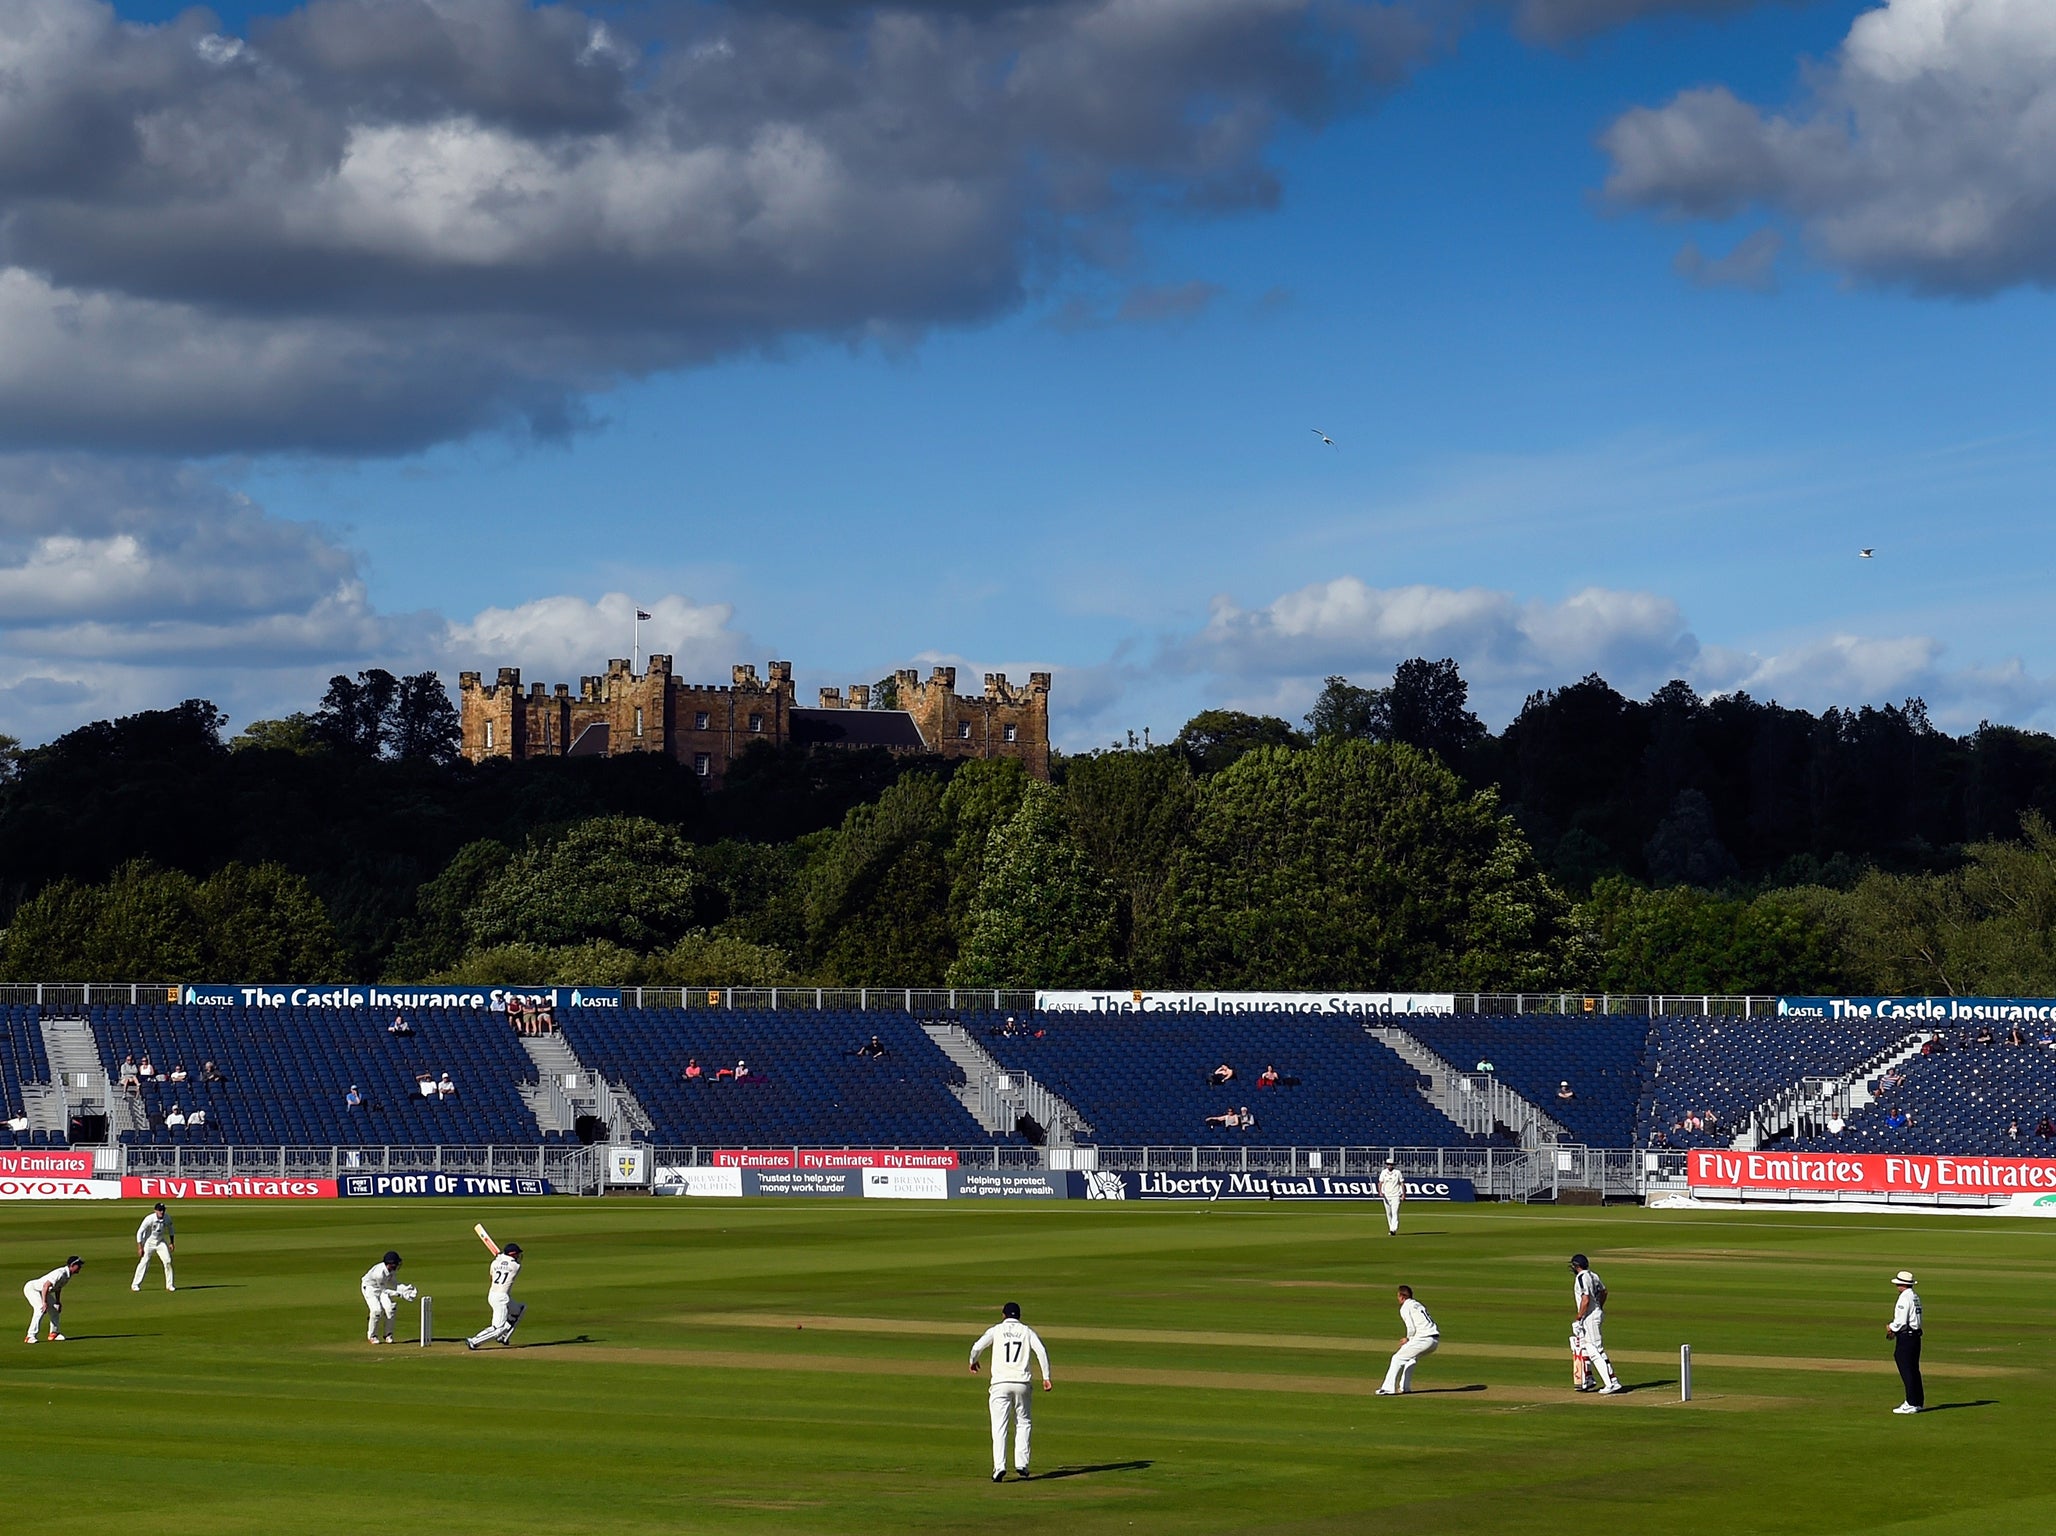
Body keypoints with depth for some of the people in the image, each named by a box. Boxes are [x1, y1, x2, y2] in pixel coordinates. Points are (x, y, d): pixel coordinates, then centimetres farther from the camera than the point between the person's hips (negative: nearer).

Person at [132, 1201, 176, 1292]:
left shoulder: (167, 1217, -11)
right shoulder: (149, 1219, -26)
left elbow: (170, 1228, 10)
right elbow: (139, 1232, -21)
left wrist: (171, 1242, 7)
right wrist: (140, 1248, -22)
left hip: (161, 1242, 4)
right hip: (149, 1242, -4)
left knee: (168, 1261, -4)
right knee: (144, 1262, -11)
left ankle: (169, 1285, 7)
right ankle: (135, 1285, 0)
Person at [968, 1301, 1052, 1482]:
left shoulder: (996, 1330, 7)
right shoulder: (1027, 1331, 11)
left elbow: (977, 1347, -1)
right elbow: (1041, 1351, -2)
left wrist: (973, 1362, 20)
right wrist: (1046, 1377, 1)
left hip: (1001, 1383, -2)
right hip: (1022, 1383, 2)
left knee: (999, 1426, -3)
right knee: (1023, 1422, 17)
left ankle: (999, 1466, -17)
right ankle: (1021, 1464, 8)